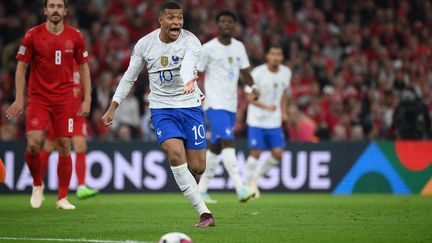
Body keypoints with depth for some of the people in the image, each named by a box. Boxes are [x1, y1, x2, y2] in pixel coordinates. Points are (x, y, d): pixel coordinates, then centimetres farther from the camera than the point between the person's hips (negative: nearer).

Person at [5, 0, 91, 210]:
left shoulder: (75, 37, 1)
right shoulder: (32, 35, -4)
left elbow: (84, 67, 10)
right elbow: (21, 67, 1)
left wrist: (87, 99, 3)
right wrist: (19, 99, -5)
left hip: (64, 99, 1)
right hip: (38, 98, -1)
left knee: (64, 146, -1)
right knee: (33, 143, -15)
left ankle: (63, 198, 8)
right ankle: (37, 185, 12)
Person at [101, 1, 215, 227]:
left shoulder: (191, 42, -11)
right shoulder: (144, 44, -2)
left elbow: (187, 66, -33)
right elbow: (129, 77, 8)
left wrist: (189, 82, -56)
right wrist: (112, 108, 5)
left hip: (190, 106, -1)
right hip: (161, 108, 1)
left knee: (197, 166, -3)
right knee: (176, 155, -22)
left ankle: (190, 185, 38)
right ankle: (204, 213, -20)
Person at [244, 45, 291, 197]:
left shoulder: (286, 73, 1)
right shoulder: (257, 73, -15)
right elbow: (250, 98, -14)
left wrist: (283, 111, 11)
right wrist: (266, 107, -29)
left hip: (275, 121, 5)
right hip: (257, 120, -5)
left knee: (278, 153, -4)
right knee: (256, 152, -9)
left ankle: (257, 176, 19)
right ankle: (249, 184, 8)